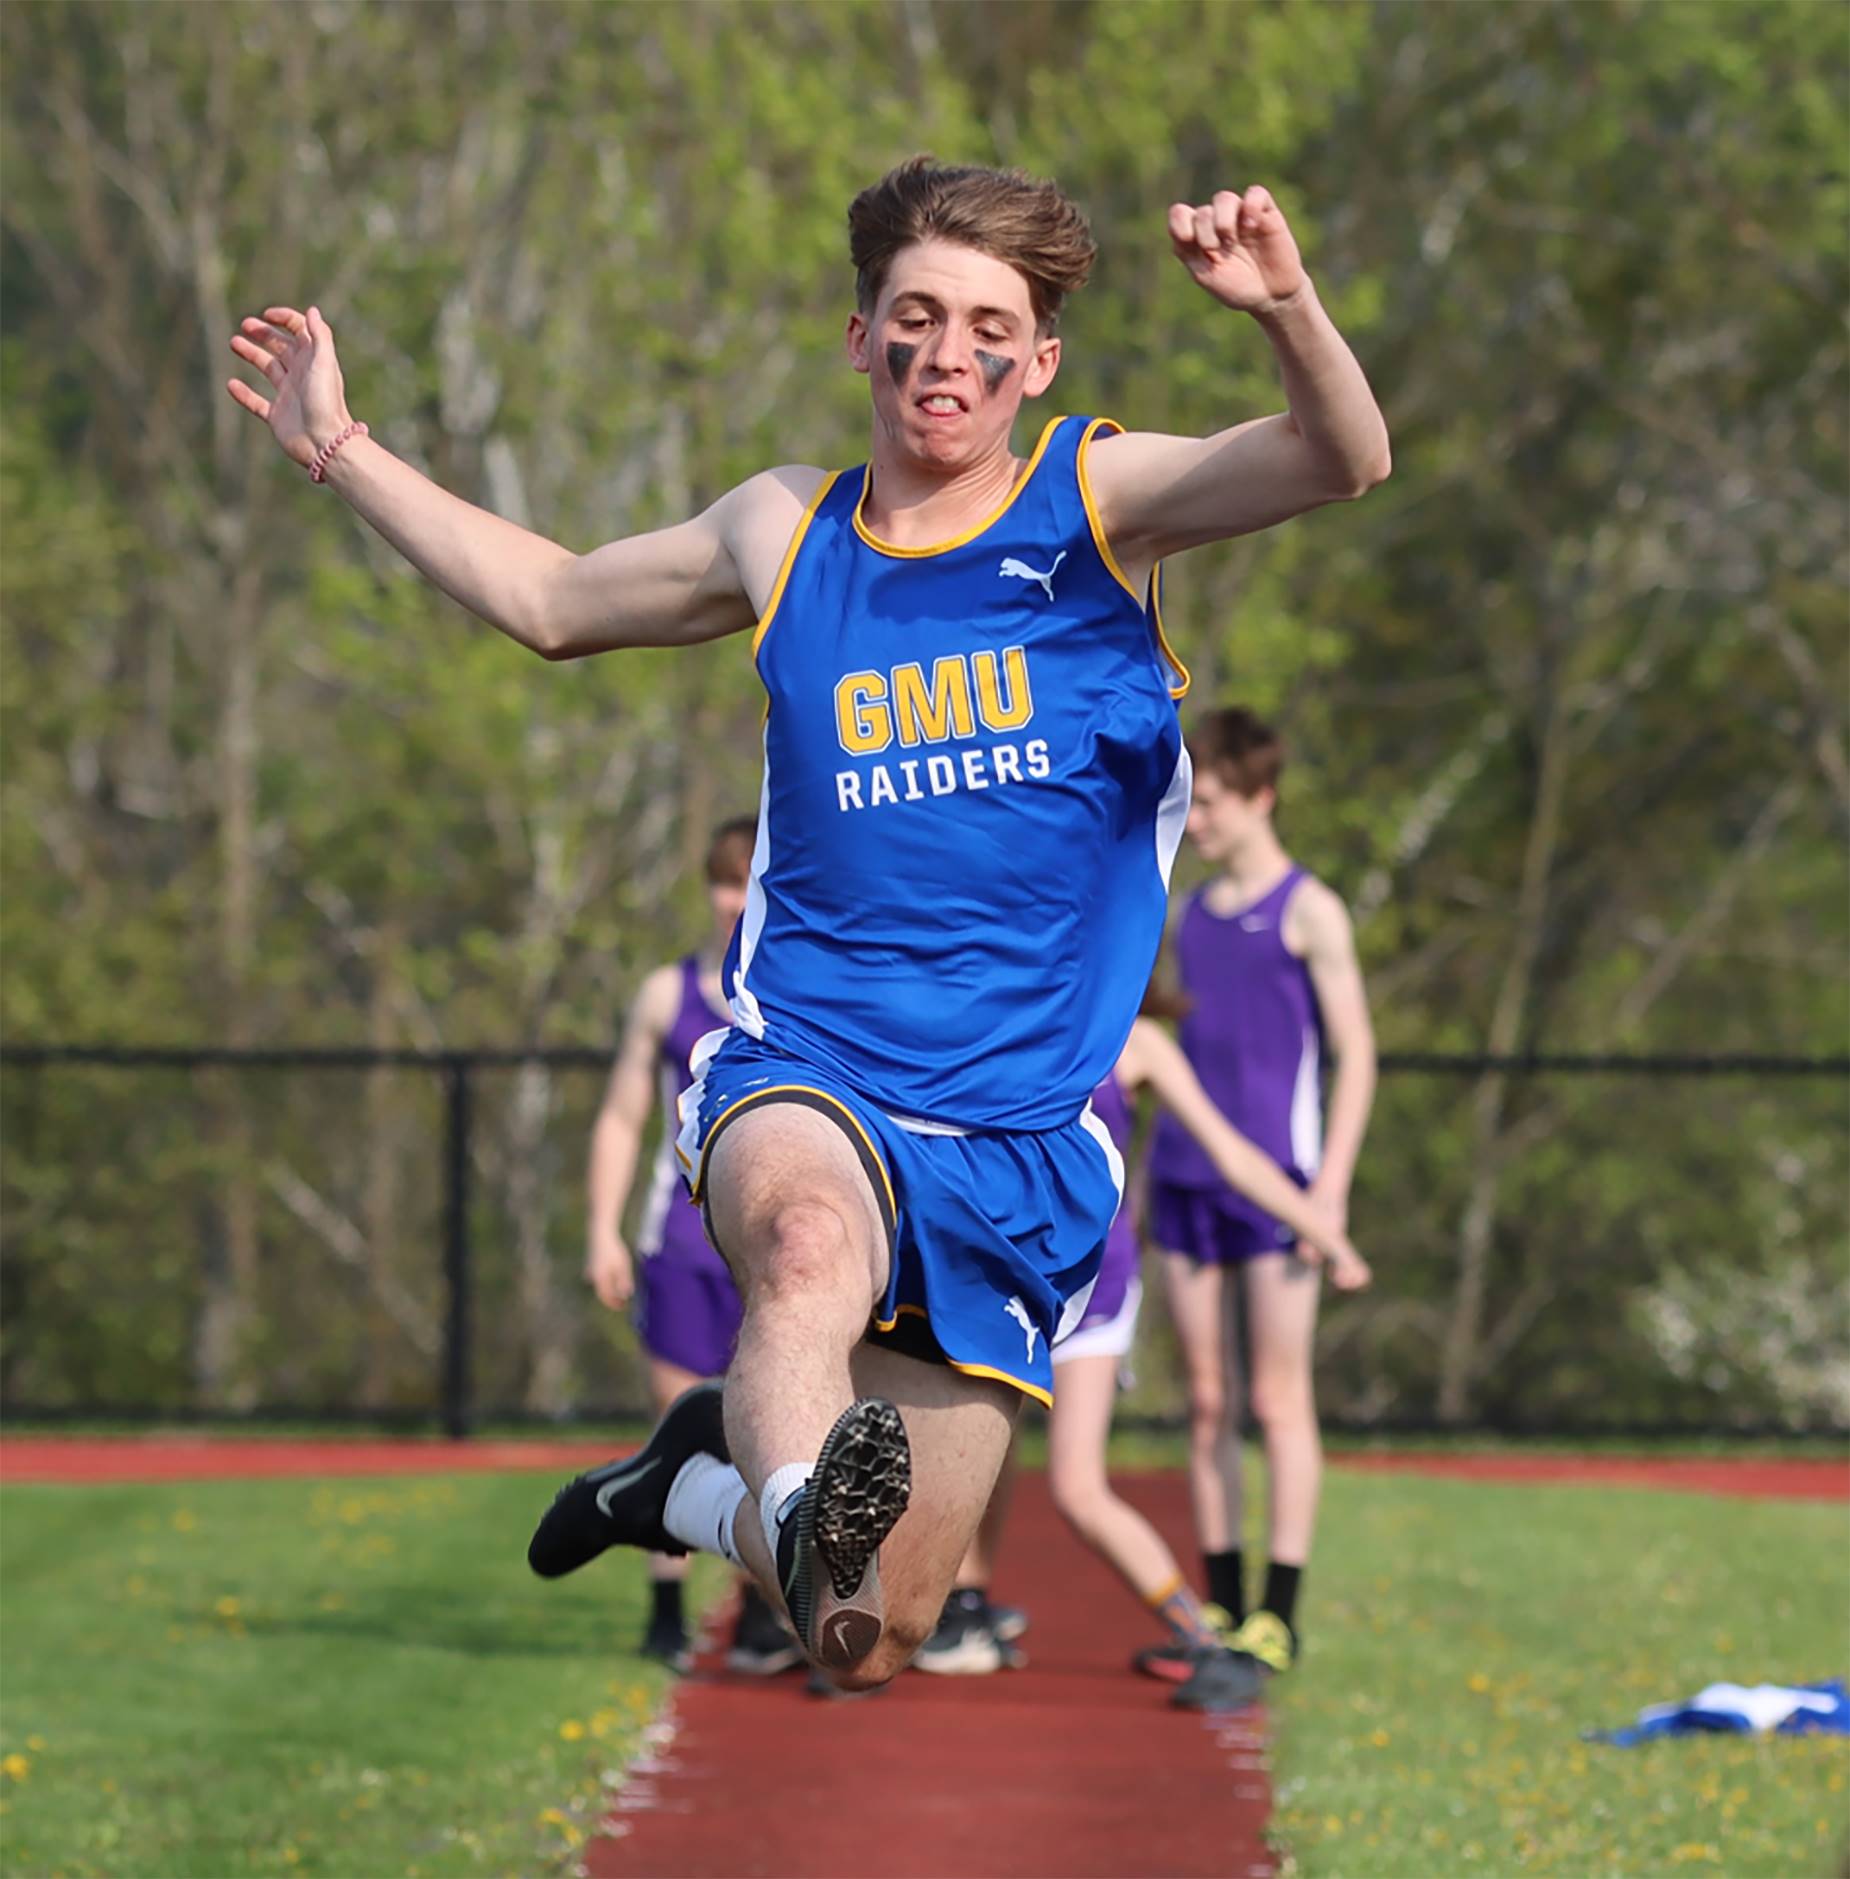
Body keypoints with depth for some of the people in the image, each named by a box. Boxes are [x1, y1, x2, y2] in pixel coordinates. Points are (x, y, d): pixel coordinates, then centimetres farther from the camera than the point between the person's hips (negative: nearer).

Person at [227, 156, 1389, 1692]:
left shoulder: (1099, 503, 2)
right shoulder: (784, 535, 10)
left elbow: (1345, 464, -15)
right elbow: (552, 603, 28)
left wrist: (1285, 305, -35)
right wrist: (340, 449, 25)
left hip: (1023, 1140, 0)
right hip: (804, 1081, 0)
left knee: (874, 1646, 2)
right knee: (813, 1233, -40)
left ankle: (709, 1475, 33)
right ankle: (804, 1499, -60)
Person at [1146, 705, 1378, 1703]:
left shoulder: (1307, 912, -3)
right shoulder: (1191, 915, 15)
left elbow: (1355, 1054, -5)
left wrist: (1331, 1185, -12)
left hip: (1276, 1185, -6)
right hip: (1187, 1177, 6)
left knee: (1280, 1399, -4)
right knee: (1207, 1402, 7)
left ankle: (1279, 1618, -2)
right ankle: (1220, 1608, 12)